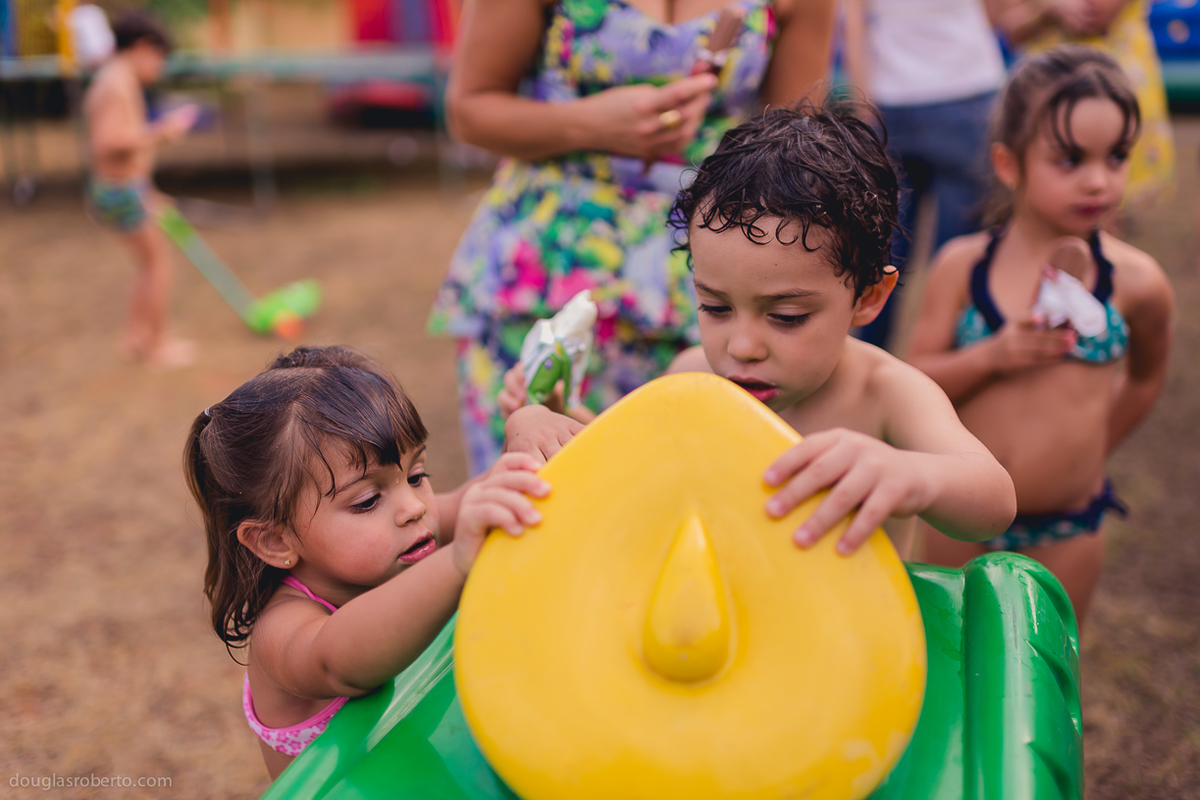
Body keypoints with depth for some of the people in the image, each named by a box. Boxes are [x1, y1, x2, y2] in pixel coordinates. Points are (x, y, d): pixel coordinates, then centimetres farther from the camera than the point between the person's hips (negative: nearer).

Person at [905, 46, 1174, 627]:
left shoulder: (1135, 282, -10)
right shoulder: (962, 265, -11)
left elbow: (1146, 375, 9)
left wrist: (1088, 452, 10)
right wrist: (991, 357, -24)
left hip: (1065, 527, 0)